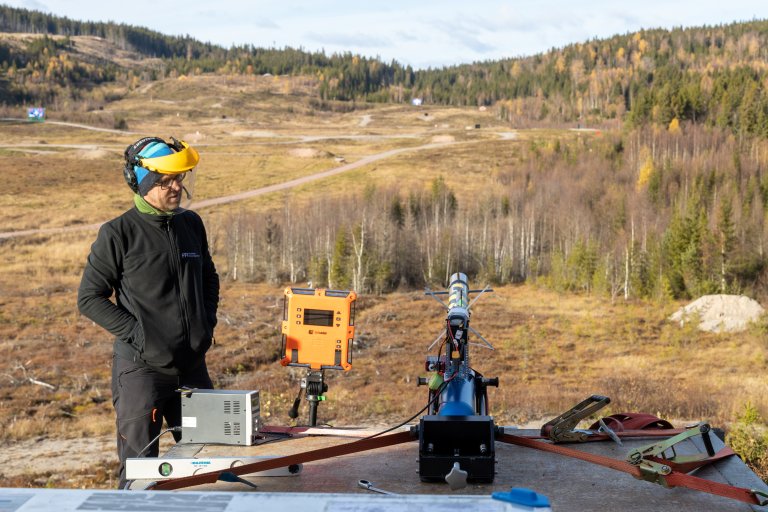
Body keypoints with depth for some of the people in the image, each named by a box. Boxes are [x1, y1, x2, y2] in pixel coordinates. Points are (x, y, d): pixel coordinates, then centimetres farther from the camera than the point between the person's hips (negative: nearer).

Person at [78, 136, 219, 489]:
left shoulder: (191, 224, 7)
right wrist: (136, 333, -15)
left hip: (192, 367, 6)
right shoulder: (118, 234, -10)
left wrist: (207, 324, 8)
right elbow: (89, 298, -7)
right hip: (141, 368, -5)